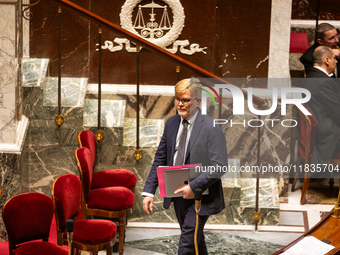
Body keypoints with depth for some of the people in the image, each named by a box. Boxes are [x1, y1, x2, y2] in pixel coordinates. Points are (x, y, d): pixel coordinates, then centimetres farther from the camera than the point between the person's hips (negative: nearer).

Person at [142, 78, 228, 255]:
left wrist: (193, 187, -23)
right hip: (178, 194, 6)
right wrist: (149, 191, 1)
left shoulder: (211, 127, -15)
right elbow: (160, 159, 8)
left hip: (199, 197, -6)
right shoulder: (171, 123, 5)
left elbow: (219, 166, -18)